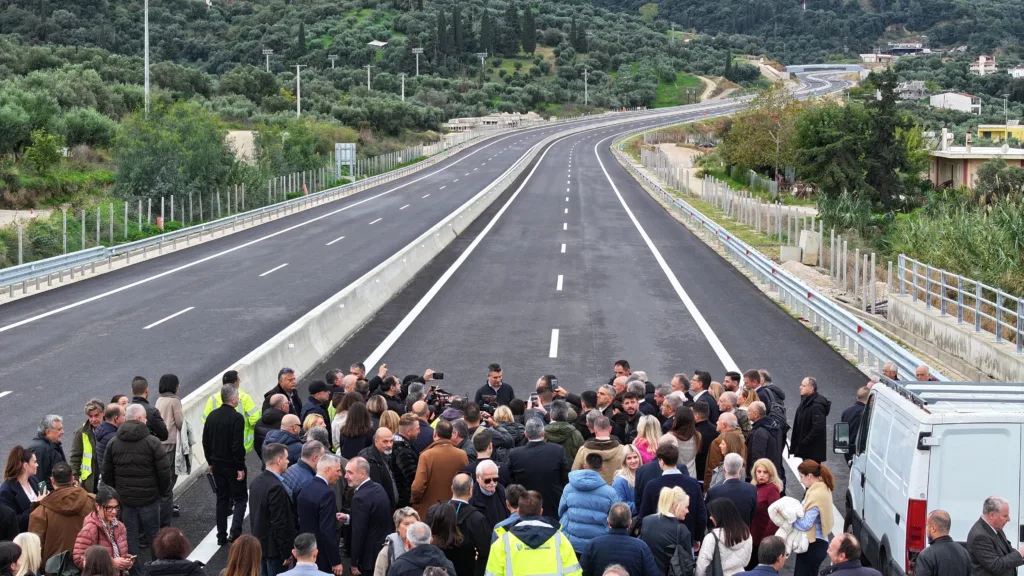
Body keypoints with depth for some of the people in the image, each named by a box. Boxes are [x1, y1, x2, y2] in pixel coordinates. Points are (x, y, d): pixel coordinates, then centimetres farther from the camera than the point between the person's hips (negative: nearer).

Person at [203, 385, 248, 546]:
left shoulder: (212, 416, 4)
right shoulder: (236, 418, -18)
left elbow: (205, 442, 9)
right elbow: (238, 445, -21)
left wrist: (211, 462, 17)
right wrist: (240, 467, -15)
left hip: (217, 465, 6)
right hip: (232, 465, -6)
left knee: (222, 499, 14)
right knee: (240, 498, 5)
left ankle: (222, 536, 15)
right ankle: (235, 532, -9)